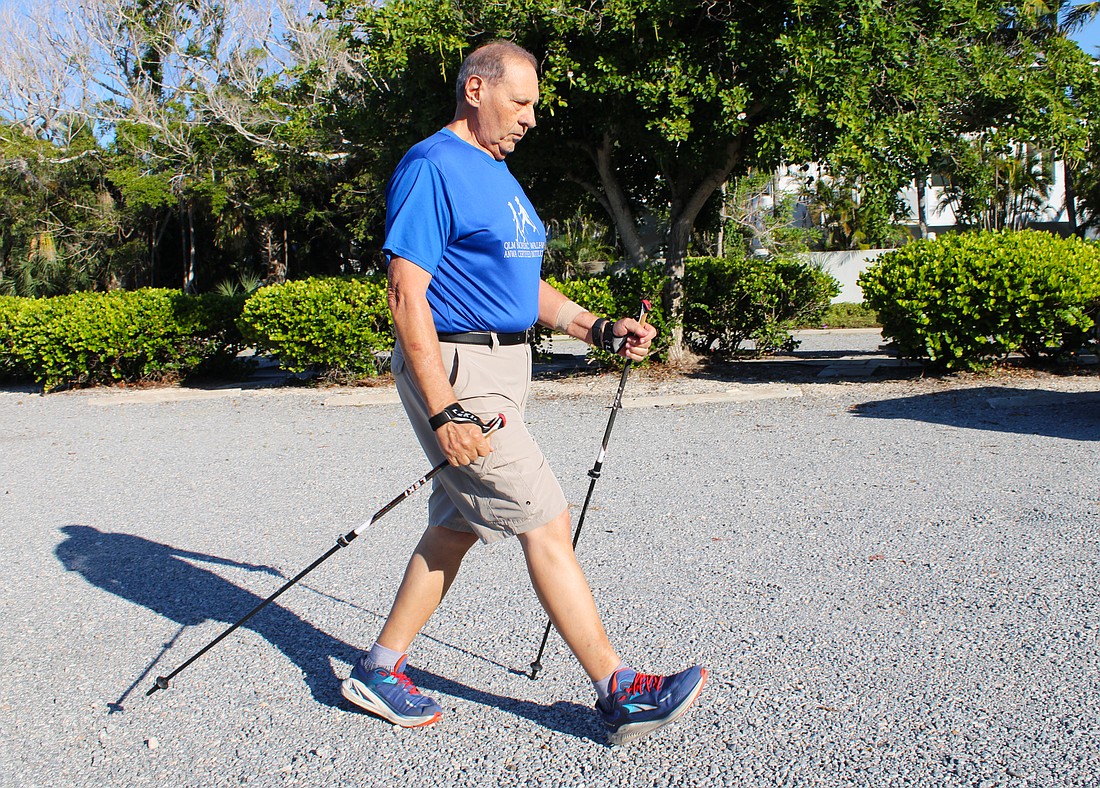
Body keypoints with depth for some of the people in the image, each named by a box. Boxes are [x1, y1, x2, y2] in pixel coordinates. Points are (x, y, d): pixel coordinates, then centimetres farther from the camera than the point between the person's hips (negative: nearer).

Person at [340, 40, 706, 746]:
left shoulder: (499, 174, 19)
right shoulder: (432, 167, -11)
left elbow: (526, 285, 23)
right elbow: (407, 294, -18)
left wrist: (600, 330, 10)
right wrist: (443, 411, -24)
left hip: (505, 368, 10)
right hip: (455, 370, -10)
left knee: (457, 526, 13)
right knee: (546, 523, -7)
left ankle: (380, 669, 26)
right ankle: (620, 692, 3)